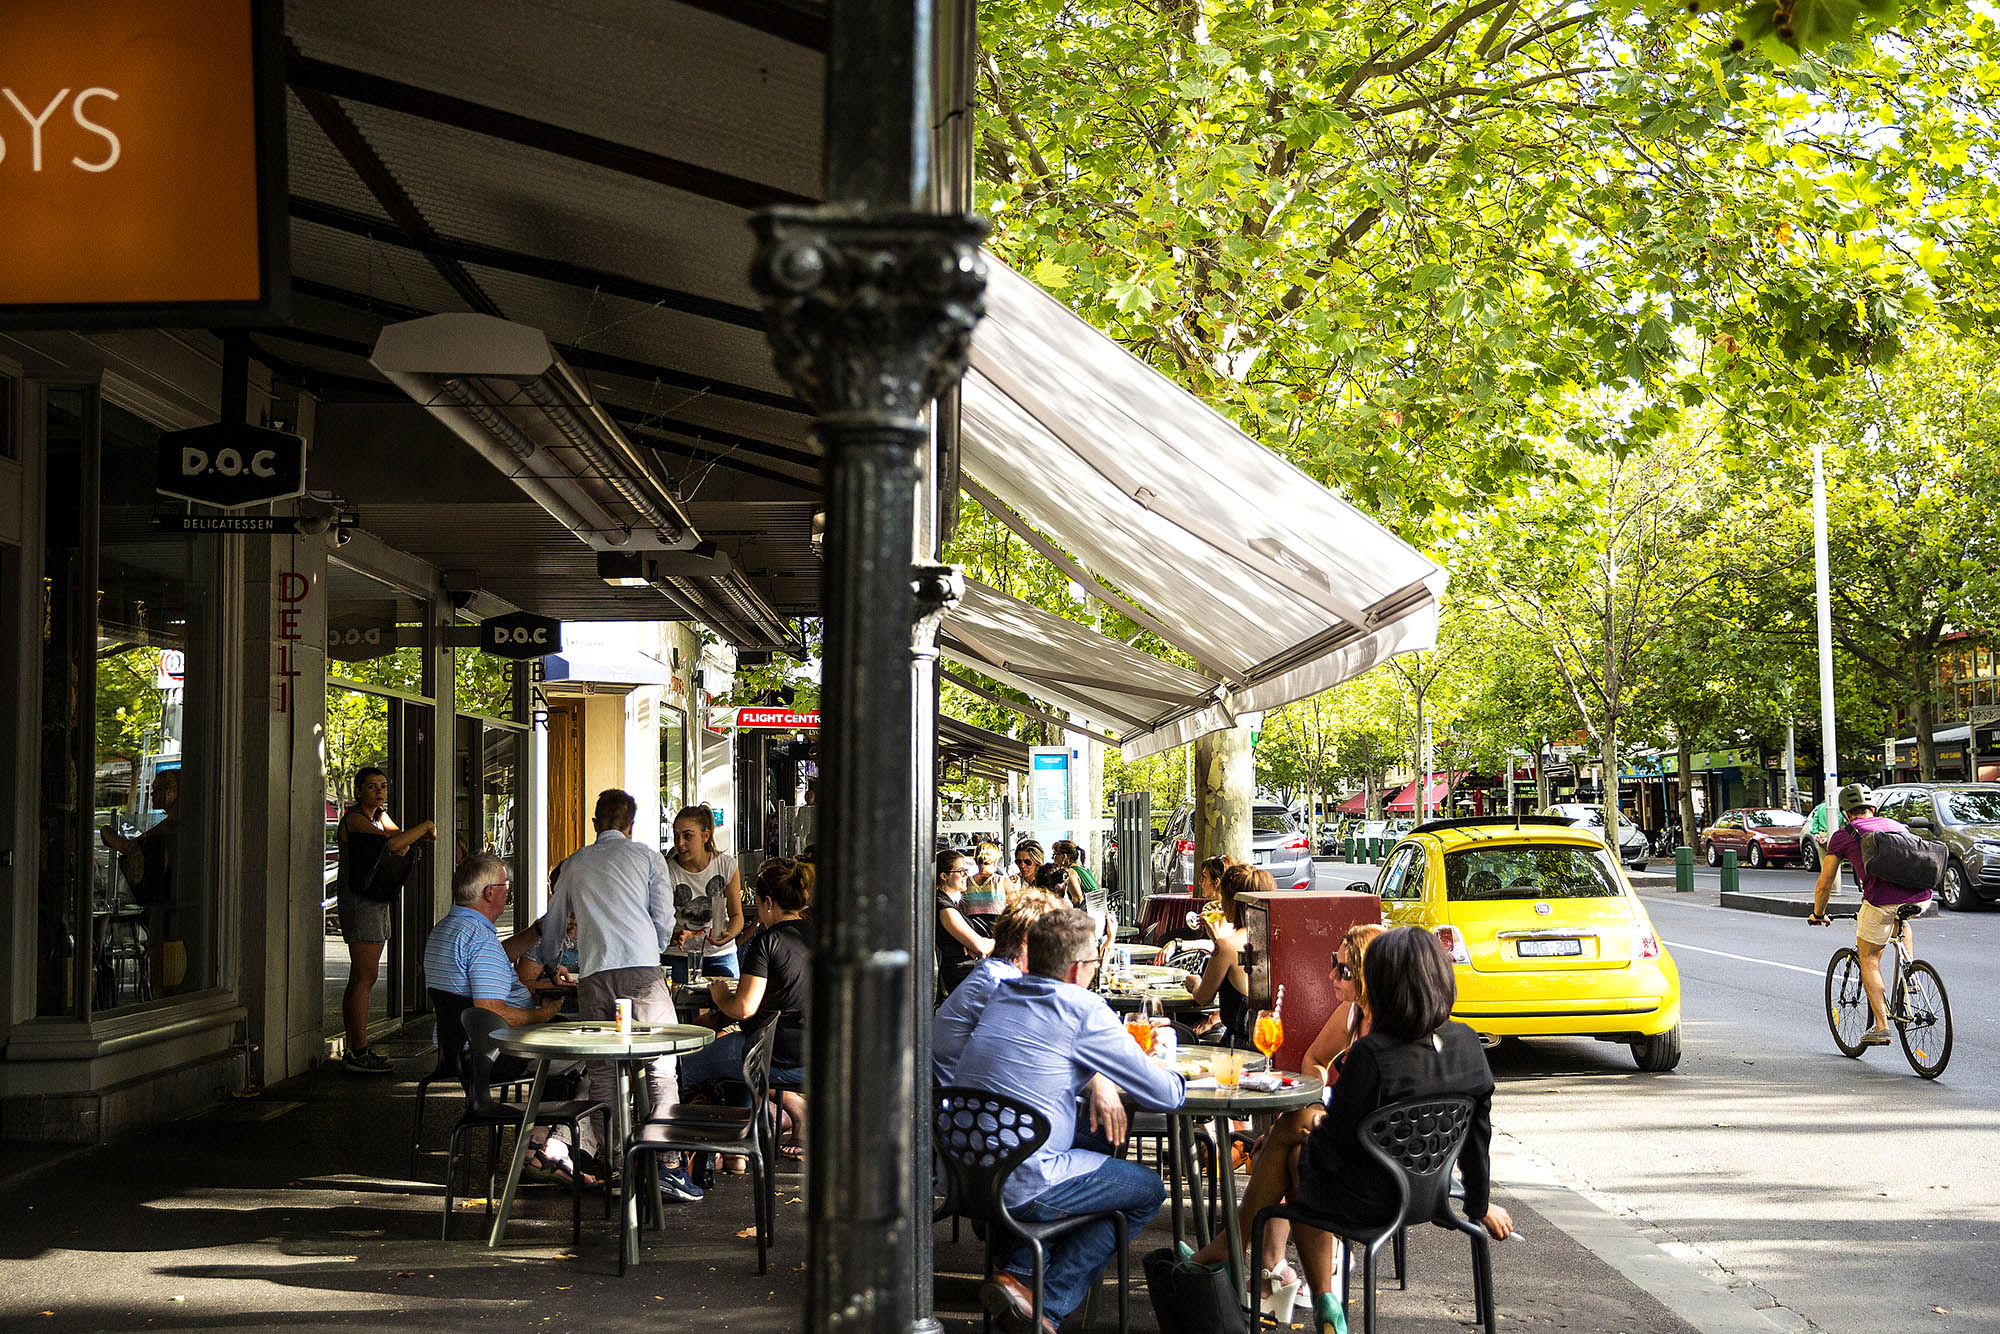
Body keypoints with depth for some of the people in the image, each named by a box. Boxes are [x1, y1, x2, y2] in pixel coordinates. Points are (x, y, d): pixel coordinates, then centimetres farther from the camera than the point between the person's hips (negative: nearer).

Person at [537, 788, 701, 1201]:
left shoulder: (575, 864, 21)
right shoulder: (648, 858, 13)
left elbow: (553, 923, 32)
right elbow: (664, 923, 10)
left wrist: (548, 965, 51)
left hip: (593, 975, 3)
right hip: (641, 969, -3)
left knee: (600, 1071, 7)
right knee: (660, 1065, -4)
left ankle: (604, 1157, 3)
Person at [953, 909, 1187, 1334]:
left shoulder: (1002, 994, 12)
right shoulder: (1084, 1009, -9)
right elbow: (1164, 1096, -5)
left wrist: (1099, 1081, 20)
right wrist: (1177, 1081, 19)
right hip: (1019, 1184, -8)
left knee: (1087, 1151, 32)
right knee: (1149, 1189, 13)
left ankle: (1016, 1273, 15)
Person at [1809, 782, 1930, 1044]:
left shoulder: (1842, 836, 17)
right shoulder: (1895, 825, 29)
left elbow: (1824, 884, 20)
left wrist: (1818, 914, 38)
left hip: (1882, 900, -4)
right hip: (1921, 896, 4)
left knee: (1869, 959, 14)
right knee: (1901, 921, 39)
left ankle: (1881, 1027, 6)